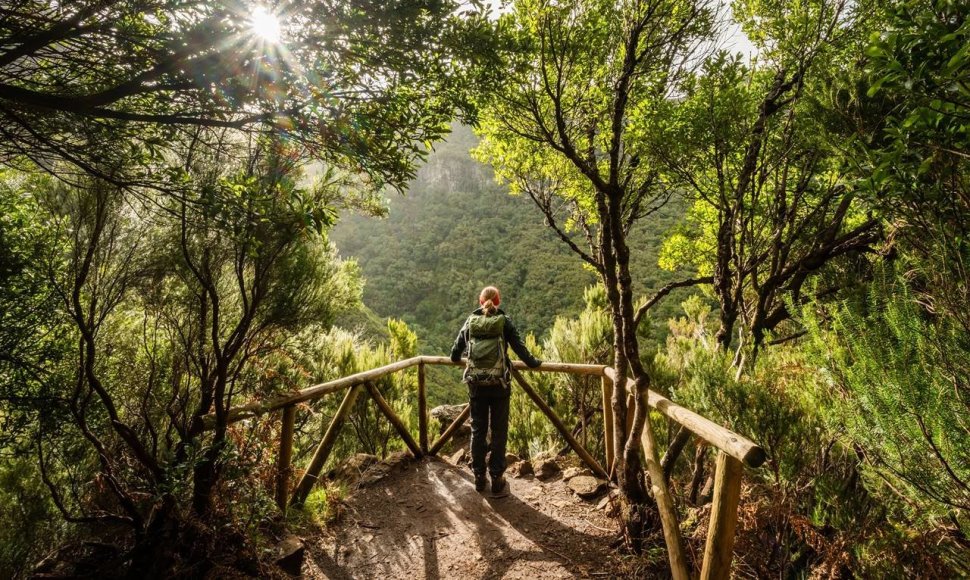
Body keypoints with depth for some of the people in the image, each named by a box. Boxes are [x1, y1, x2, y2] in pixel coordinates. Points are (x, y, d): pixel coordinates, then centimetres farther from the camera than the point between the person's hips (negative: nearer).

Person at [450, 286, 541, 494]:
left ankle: (479, 476, 20)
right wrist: (534, 363, 11)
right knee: (499, 431, 8)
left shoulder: (471, 321, 5)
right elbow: (519, 347, -4)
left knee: (478, 430, 12)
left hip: (476, 383, 2)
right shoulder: (504, 321, -2)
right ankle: (497, 477, 13)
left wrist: (457, 359, 32)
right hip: (499, 383, -2)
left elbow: (455, 352, 10)